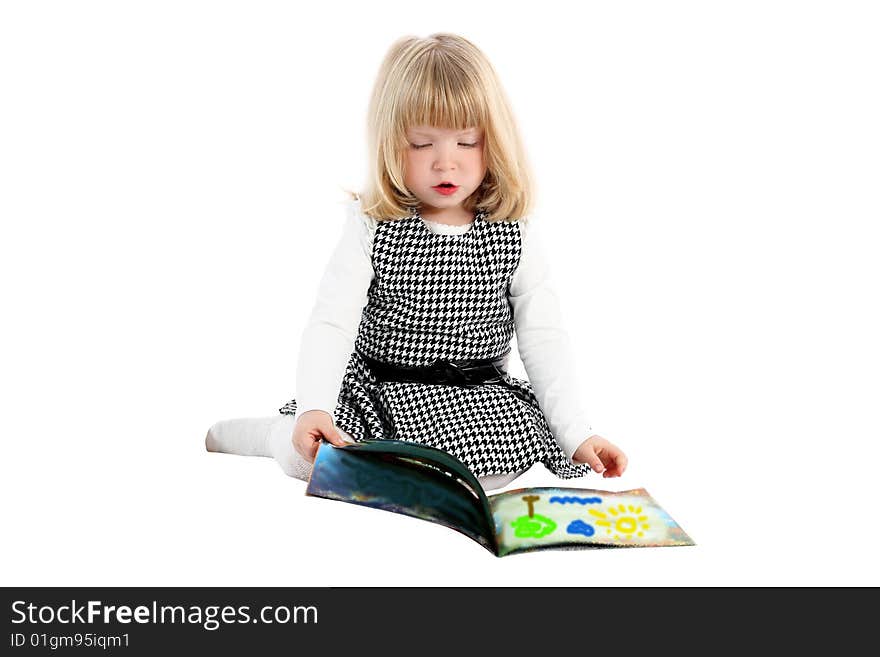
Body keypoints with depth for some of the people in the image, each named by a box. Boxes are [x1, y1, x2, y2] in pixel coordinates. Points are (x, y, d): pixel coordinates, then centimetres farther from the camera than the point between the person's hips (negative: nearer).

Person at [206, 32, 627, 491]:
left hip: (478, 398, 1)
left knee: (502, 464, -28)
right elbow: (330, 325, -15)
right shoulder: (370, 228, -8)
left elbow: (544, 341, -3)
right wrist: (313, 409, -32)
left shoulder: (517, 234, -4)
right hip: (373, 388, -1)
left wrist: (576, 435, -11)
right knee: (306, 455, -21)